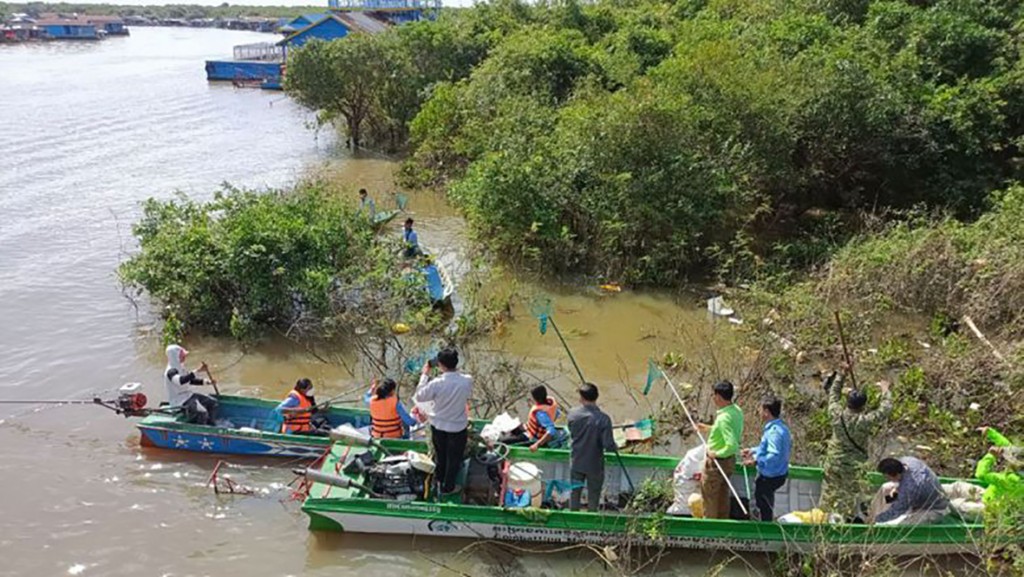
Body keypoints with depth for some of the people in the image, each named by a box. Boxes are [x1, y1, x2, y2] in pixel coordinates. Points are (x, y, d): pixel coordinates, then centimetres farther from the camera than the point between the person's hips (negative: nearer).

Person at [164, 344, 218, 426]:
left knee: (212, 402, 7)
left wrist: (207, 381, 4)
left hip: (187, 395, 10)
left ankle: (210, 425, 14)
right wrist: (198, 371, -47)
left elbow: (191, 380, 18)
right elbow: (181, 381, -43)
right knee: (202, 412, -27)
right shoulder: (171, 371, -22)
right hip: (178, 401, -10)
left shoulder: (180, 367, 9)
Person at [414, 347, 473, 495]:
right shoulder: (467, 381, -23)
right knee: (454, 458, 20)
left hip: (438, 426, 1)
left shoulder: (436, 383, -27)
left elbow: (419, 397, -10)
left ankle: (439, 477, 52)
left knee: (440, 454, 27)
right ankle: (448, 487, 35)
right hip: (458, 427, -1)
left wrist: (425, 375, -5)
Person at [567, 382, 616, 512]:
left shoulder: (573, 414, -12)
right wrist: (614, 446, -1)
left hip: (576, 462, 3)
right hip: (594, 465, -3)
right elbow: (608, 445, -23)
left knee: (574, 493, 20)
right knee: (593, 496, 16)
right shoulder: (603, 419, -23)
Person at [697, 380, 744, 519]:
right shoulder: (737, 410, -2)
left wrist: (717, 454, -23)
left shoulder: (724, 418, -31)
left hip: (716, 462, -9)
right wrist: (709, 429, 15)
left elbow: (732, 445, -37)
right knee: (722, 496, 24)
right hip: (730, 461, 9)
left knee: (709, 497, 10)